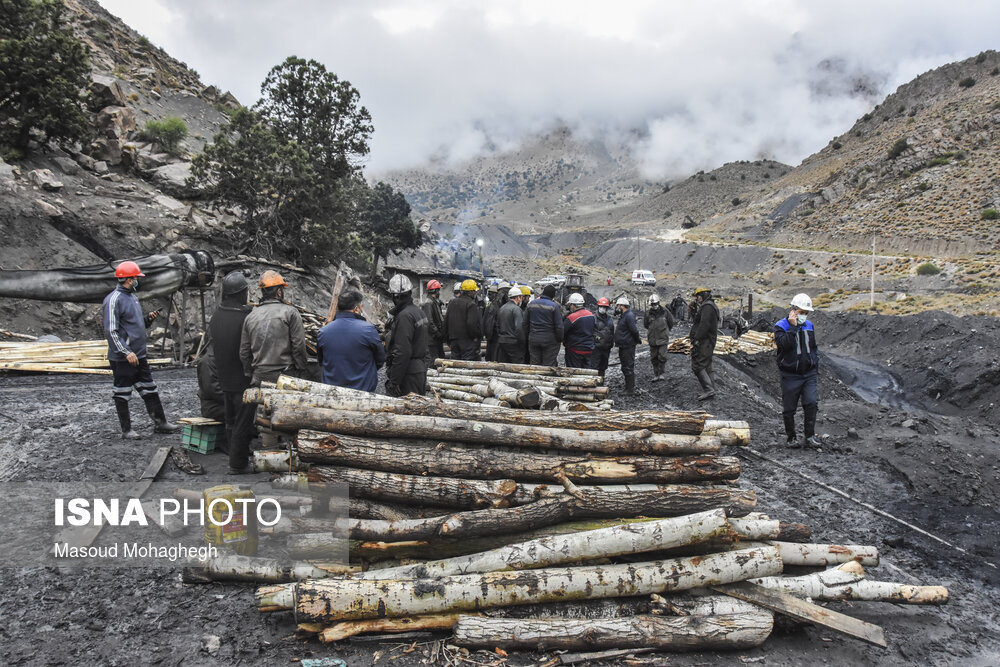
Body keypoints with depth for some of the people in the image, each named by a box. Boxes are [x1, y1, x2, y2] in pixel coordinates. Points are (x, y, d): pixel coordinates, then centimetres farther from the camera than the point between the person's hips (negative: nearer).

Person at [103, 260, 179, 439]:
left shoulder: (132, 296, 15)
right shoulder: (114, 300, -14)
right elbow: (111, 331, -19)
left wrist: (148, 318, 5)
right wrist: (126, 353, -25)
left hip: (139, 355, 9)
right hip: (122, 358, -9)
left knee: (150, 390, 12)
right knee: (122, 394, 2)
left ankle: (160, 423, 19)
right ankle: (126, 430, 10)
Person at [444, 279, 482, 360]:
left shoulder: (452, 303, 12)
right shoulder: (471, 304, -13)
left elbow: (446, 322, 14)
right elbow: (472, 324, -20)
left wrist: (448, 338, 20)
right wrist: (477, 338, -9)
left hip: (454, 341, 7)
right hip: (468, 341, -7)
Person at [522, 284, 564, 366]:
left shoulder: (531, 304, 4)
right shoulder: (554, 306, -9)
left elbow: (525, 323, 9)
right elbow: (559, 326, -10)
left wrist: (526, 338, 17)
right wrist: (560, 339, 2)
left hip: (533, 339, 4)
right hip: (550, 340, -4)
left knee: (534, 365, 10)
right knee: (548, 366, 1)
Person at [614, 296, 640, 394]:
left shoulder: (629, 316, -17)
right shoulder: (623, 316, 15)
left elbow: (634, 330, -21)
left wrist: (637, 339, -8)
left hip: (628, 346, -11)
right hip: (623, 346, 11)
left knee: (629, 368, -5)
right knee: (625, 368, 18)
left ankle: (631, 389, 0)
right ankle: (628, 387, 29)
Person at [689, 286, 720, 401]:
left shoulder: (707, 306, -14)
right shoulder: (711, 306, 20)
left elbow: (704, 324, -24)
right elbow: (698, 322, 22)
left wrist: (697, 339, -25)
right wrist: (692, 312, 11)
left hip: (704, 341, -11)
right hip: (708, 343, 11)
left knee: (698, 365, -12)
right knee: (706, 366, 15)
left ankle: (708, 389, -15)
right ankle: (710, 390, 19)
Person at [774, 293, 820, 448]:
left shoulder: (809, 325, 10)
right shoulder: (781, 326, -6)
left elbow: (814, 348, 20)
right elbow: (784, 344, -25)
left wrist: (816, 368, 17)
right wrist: (793, 327, -23)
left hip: (809, 374, 4)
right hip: (790, 375, -3)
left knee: (811, 403, -11)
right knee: (789, 409, 3)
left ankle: (809, 436, 0)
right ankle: (791, 438, 18)